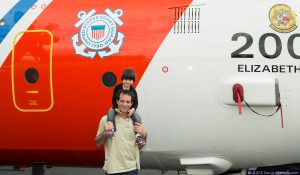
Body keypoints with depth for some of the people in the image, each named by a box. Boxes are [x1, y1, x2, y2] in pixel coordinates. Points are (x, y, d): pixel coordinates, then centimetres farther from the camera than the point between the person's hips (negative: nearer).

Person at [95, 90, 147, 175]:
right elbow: (98, 144, 3)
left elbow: (139, 147, 13)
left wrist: (144, 135, -4)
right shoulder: (106, 119, -1)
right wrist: (104, 132, -14)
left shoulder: (135, 121, 7)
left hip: (132, 168, 3)